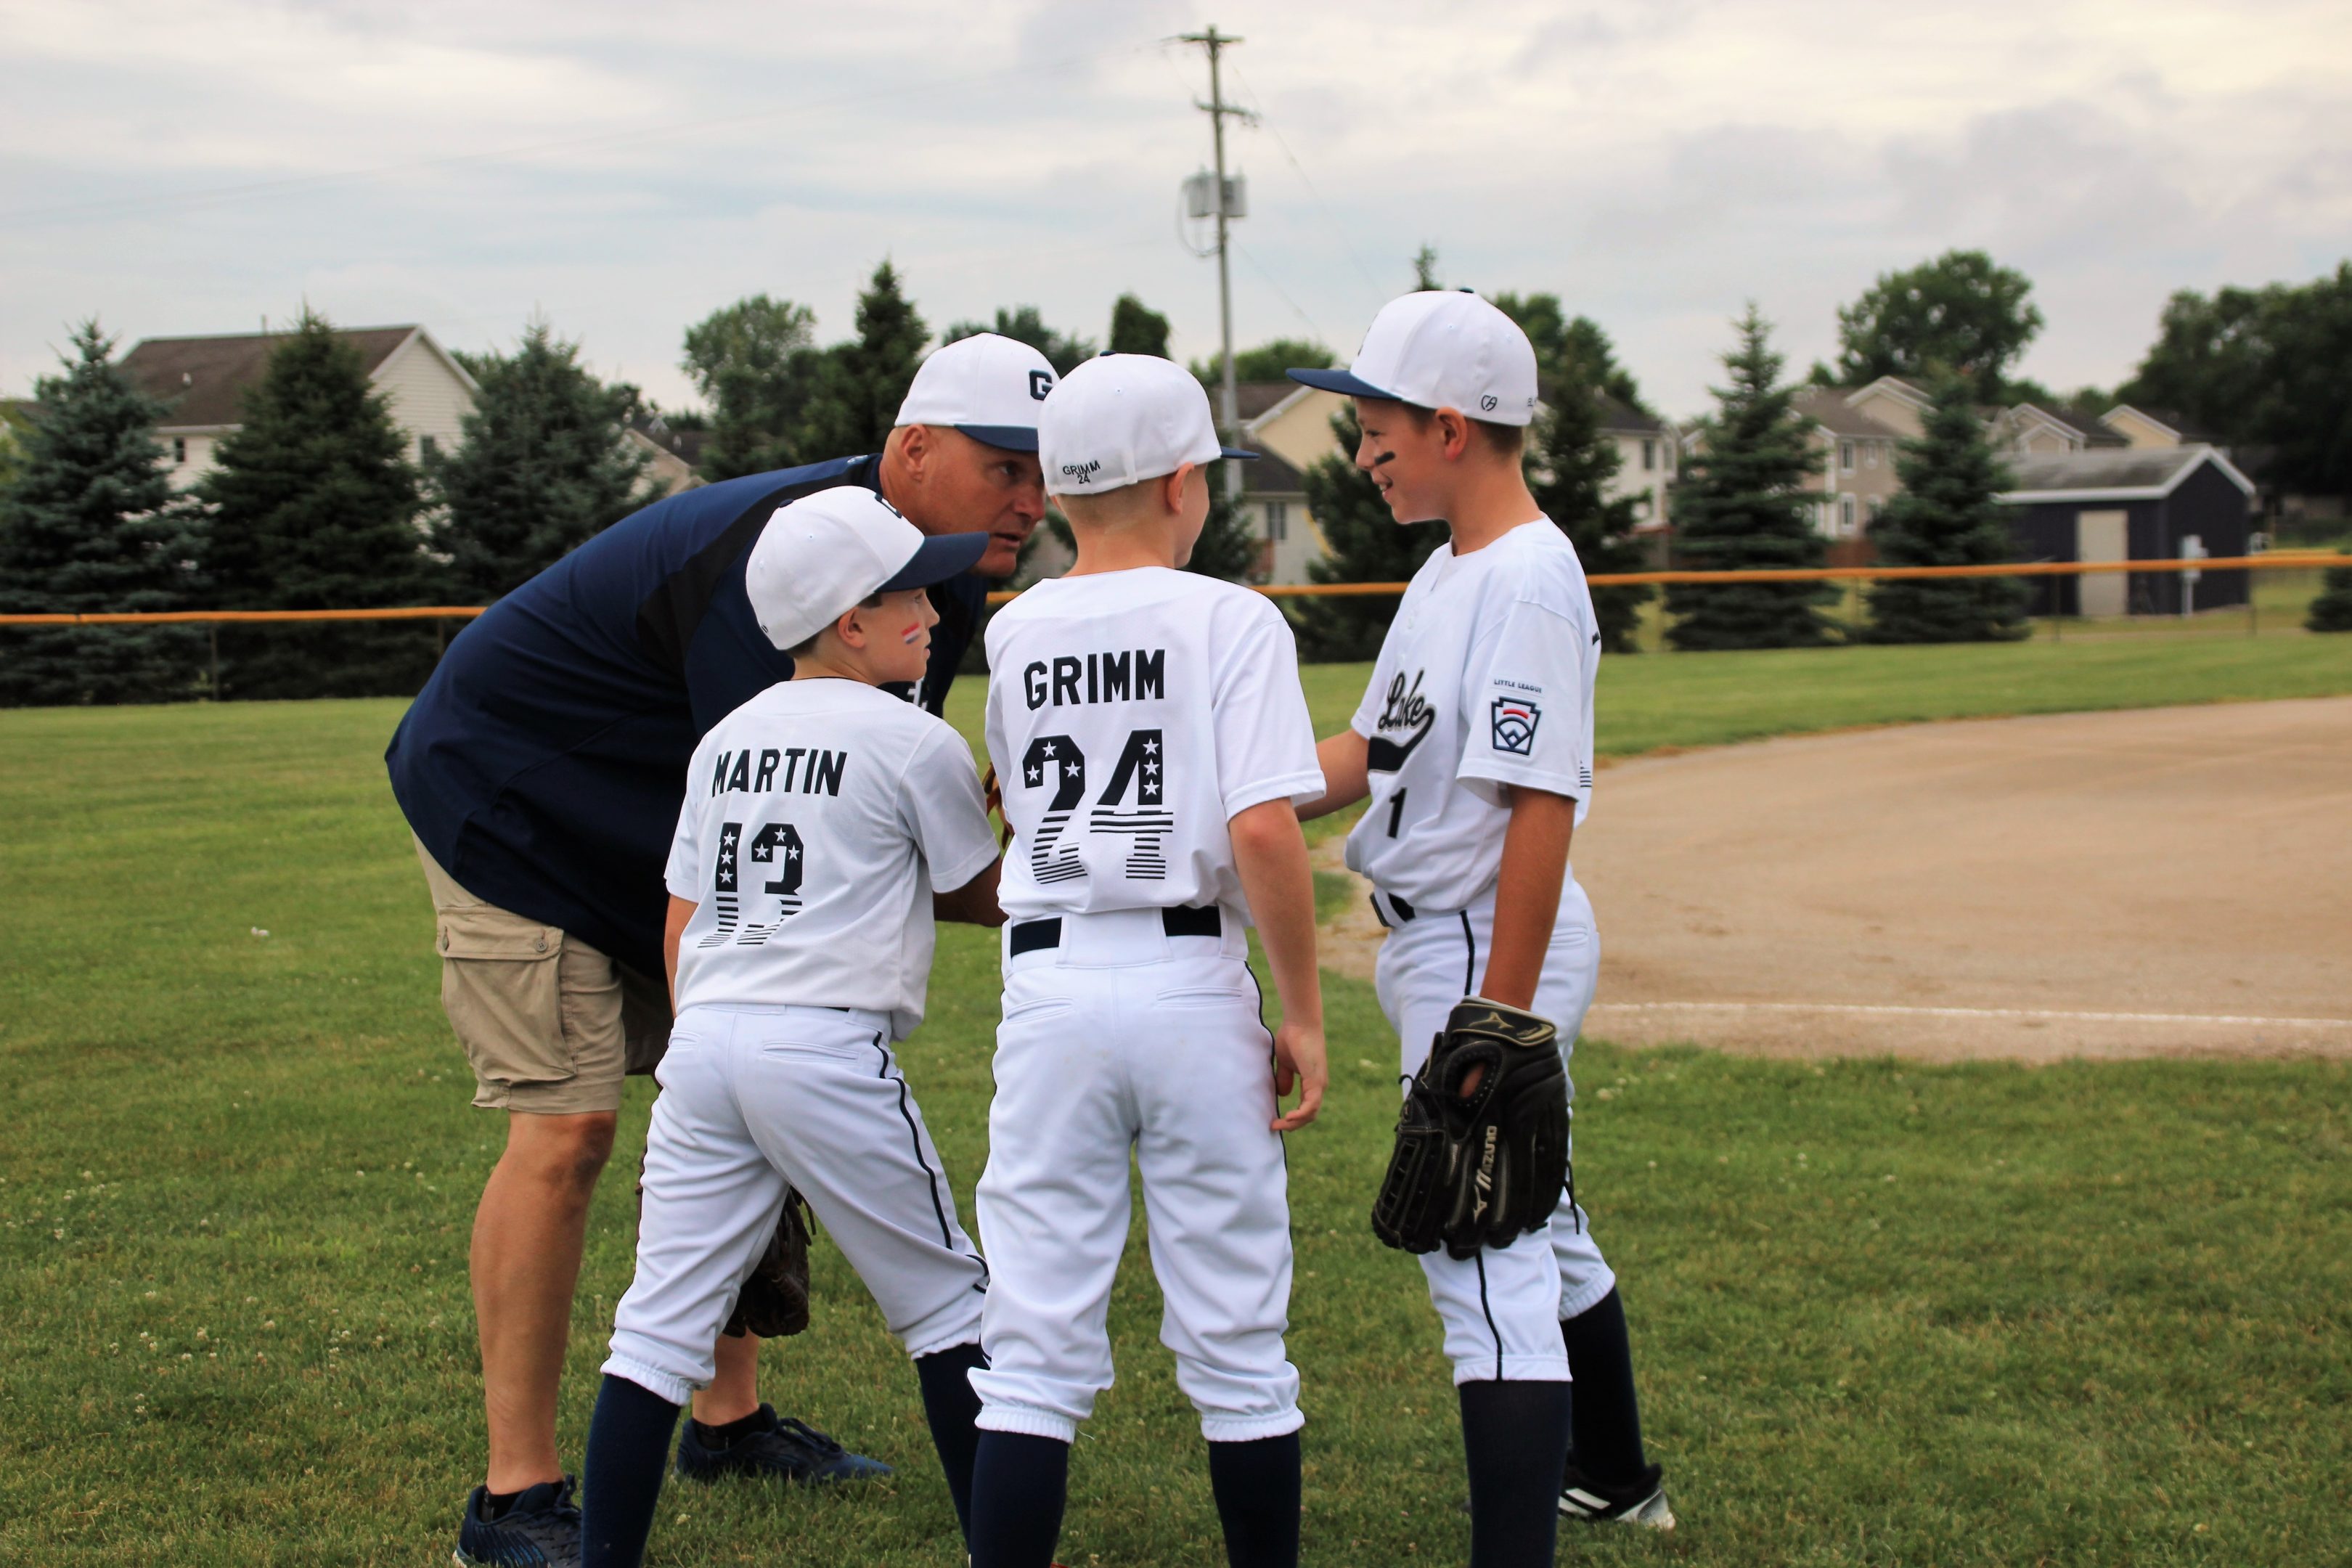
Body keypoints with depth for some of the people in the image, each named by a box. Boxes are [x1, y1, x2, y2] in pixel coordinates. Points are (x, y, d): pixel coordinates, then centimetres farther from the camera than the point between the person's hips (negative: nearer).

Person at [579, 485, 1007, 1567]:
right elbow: (986, 899, 12)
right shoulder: (918, 743, 0)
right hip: (830, 1049, -5)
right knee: (944, 1301, 10)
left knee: (661, 1324, 5)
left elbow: (679, 928, 16)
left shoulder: (726, 741, 16)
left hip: (703, 1037, 5)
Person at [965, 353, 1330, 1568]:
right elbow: (1262, 830, -15)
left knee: (1034, 1350, 5)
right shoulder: (1230, 620, -4)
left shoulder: (1012, 634, 8)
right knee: (1236, 1342, 9)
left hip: (1048, 989, 3)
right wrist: (1303, 1011, -7)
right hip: (1192, 985, -2)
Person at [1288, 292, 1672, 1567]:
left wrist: (1499, 1021, -26)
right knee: (1533, 1217, 23)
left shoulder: (1529, 581, -20)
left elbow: (1541, 810, -24)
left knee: (1485, 1253, -12)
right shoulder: (1444, 573, 11)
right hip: (1442, 941, 11)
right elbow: (1365, 753, 14)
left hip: (1494, 940, -11)